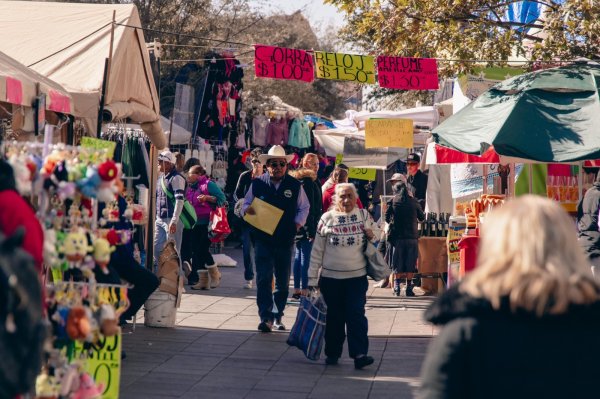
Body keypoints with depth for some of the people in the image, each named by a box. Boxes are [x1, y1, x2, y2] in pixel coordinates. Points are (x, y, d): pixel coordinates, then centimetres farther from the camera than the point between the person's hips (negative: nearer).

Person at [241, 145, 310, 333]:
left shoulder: (295, 186, 1)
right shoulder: (257, 184, -1)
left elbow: (304, 207, 14)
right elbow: (246, 204, 9)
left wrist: (298, 223, 0)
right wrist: (248, 209, -13)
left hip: (285, 240, 2)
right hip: (262, 238, -2)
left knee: (283, 281, 10)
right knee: (263, 279, -10)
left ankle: (278, 316, 23)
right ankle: (266, 317, -11)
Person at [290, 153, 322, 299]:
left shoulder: (298, 180, 15)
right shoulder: (308, 181, -14)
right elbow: (310, 207, -18)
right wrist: (312, 230, -18)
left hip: (298, 226, 10)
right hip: (307, 226, -10)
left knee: (298, 256, 12)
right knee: (305, 257, -8)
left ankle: (296, 290, 17)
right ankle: (304, 290, -8)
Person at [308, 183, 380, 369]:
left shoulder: (363, 215, 5)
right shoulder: (327, 218, 1)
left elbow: (376, 230, 23)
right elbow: (317, 250, 3)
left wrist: (372, 235, -3)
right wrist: (313, 277, 0)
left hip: (357, 276, 0)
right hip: (330, 277, 0)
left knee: (356, 314, -8)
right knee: (334, 317, 7)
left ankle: (359, 354, -11)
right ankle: (332, 353, 20)